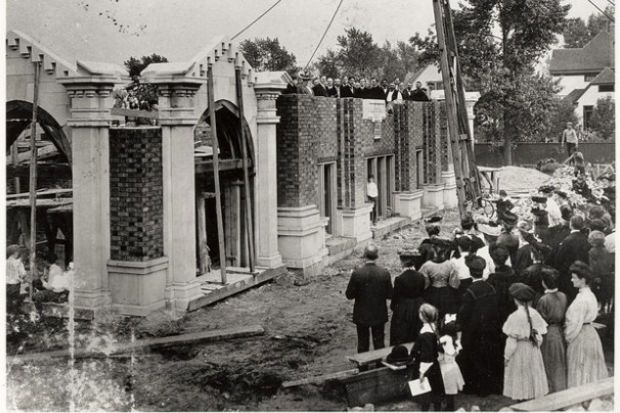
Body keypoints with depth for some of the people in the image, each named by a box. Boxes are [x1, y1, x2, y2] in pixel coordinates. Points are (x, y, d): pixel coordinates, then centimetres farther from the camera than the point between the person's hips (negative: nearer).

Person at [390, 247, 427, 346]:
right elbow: (422, 294, 3)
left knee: (400, 341, 7)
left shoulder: (399, 279, -19)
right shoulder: (421, 277, -6)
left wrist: (393, 306, 9)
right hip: (418, 311, 4)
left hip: (402, 312, -4)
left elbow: (395, 296, -9)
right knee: (416, 339, 16)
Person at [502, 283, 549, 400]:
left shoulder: (515, 316, -19)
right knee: (533, 375, 16)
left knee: (520, 379, 6)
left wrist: (507, 356, -6)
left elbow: (512, 340, -16)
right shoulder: (534, 313, -5)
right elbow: (539, 335, 1)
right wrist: (535, 346, 17)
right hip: (533, 350, 5)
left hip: (519, 351, -5)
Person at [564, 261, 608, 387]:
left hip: (580, 338, -9)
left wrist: (567, 338, -8)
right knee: (591, 371, 16)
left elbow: (575, 324, -21)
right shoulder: (590, 295, 8)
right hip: (590, 333, 9)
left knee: (580, 373, 0)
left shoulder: (581, 299, -21)